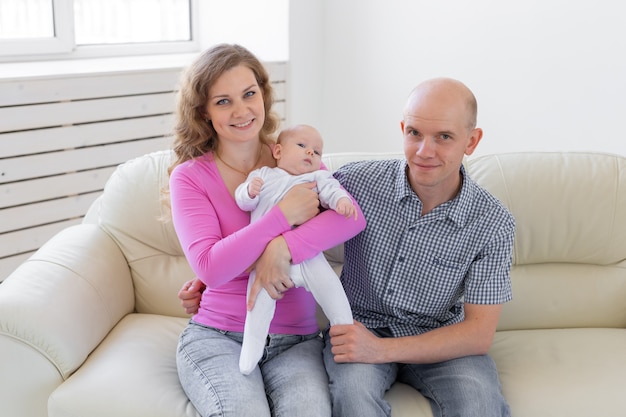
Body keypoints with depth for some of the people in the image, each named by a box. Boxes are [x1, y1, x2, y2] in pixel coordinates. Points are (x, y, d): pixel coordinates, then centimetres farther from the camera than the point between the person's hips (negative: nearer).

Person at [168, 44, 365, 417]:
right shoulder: (189, 177, -2)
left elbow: (352, 215, -14)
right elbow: (210, 268, -16)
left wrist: (284, 248, -28)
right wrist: (284, 215, -18)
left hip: (296, 339, 2)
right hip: (216, 337, -1)